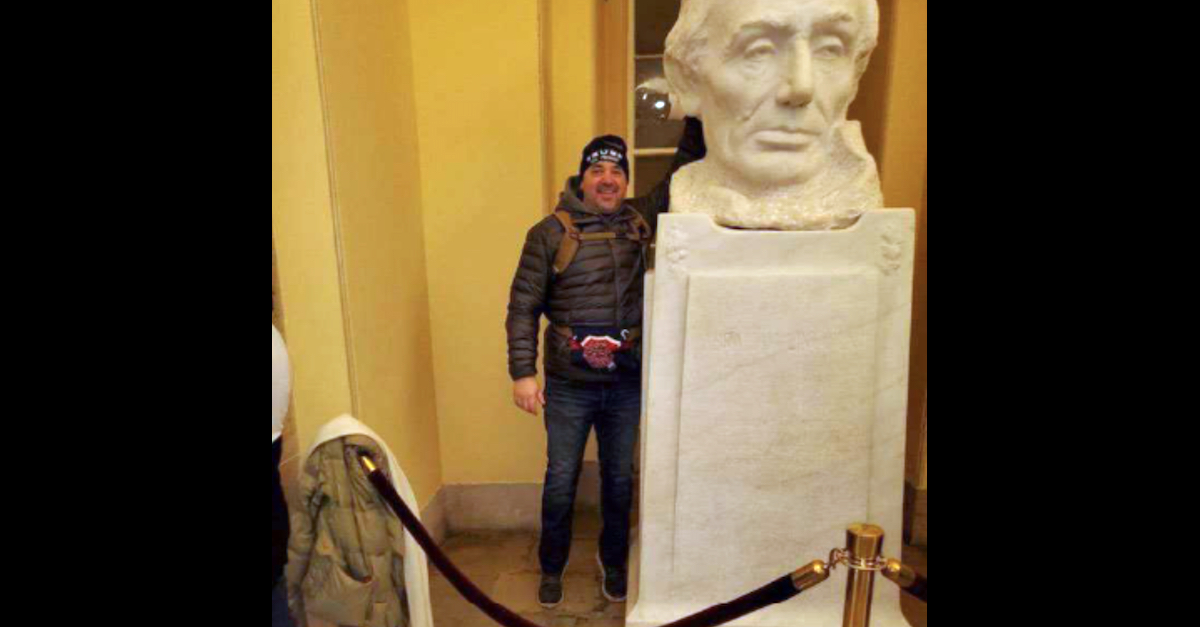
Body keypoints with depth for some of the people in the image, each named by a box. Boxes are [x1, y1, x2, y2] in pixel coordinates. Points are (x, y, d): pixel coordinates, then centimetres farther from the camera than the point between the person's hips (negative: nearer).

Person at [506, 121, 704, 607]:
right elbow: (523, 306, -7)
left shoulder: (638, 220, 1)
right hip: (568, 385, -2)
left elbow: (684, 173, 2)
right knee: (561, 481, 12)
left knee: (619, 479, 17)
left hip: (627, 384, 3)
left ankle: (613, 562, 40)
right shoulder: (549, 232, -7)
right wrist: (522, 373, -11)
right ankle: (551, 568, 35)